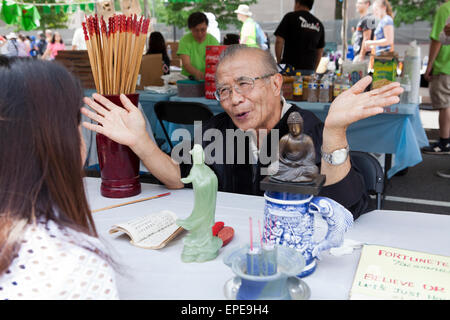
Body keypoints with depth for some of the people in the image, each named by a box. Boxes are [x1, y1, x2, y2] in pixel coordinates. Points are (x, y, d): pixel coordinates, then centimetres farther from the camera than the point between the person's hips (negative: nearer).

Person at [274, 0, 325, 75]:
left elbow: (279, 41, -8)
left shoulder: (290, 17, -2)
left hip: (290, 67, -4)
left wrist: (279, 62, 3)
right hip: (309, 70, 5)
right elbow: (320, 51, 17)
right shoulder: (318, 24, 14)